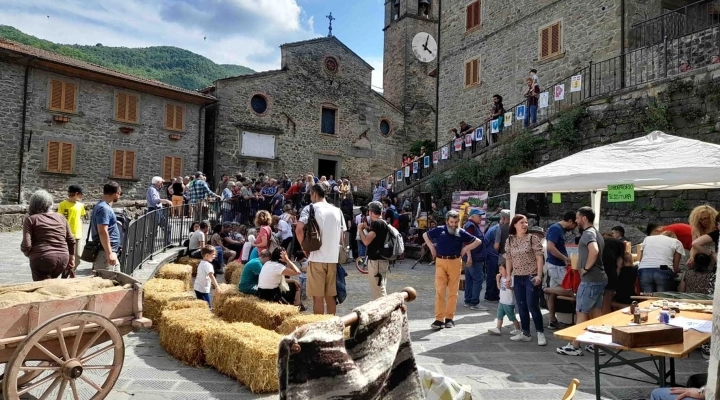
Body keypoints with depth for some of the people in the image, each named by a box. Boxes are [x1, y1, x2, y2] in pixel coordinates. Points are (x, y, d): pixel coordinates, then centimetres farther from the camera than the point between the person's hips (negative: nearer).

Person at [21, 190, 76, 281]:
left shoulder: (30, 219, -1)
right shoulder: (61, 218, 11)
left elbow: (26, 245, -8)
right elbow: (71, 240, 12)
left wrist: (28, 254, 13)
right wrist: (71, 257, 22)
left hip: (43, 259, -5)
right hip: (63, 258, 5)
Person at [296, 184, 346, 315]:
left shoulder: (310, 208, -3)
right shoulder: (337, 210, 12)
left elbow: (299, 229, -17)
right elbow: (341, 236, 12)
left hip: (316, 257, -5)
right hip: (333, 258, 5)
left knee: (317, 296, 2)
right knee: (330, 296, 13)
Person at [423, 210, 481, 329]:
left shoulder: (461, 232, 2)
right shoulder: (439, 230, 2)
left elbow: (477, 241, 10)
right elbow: (425, 235, 17)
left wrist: (465, 249, 3)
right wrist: (431, 247, 8)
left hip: (455, 263, 1)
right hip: (440, 262, 0)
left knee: (453, 292, 6)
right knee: (439, 291, -3)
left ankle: (449, 318, 16)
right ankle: (439, 319, 0)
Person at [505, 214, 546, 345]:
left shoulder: (532, 238, -6)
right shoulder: (510, 240, 6)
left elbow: (539, 258, -9)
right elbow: (508, 259, 11)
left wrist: (539, 275, -16)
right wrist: (508, 276, 7)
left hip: (531, 277, -5)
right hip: (518, 278, 5)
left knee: (532, 306, -5)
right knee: (521, 307, 10)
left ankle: (540, 333, 9)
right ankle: (525, 333, 21)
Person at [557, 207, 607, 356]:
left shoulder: (588, 233, -15)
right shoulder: (596, 233, 18)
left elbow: (594, 251, -33)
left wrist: (585, 268, -22)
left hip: (590, 280, -10)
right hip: (598, 278, 10)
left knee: (582, 312, -4)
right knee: (596, 312, 13)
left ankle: (574, 347, 3)